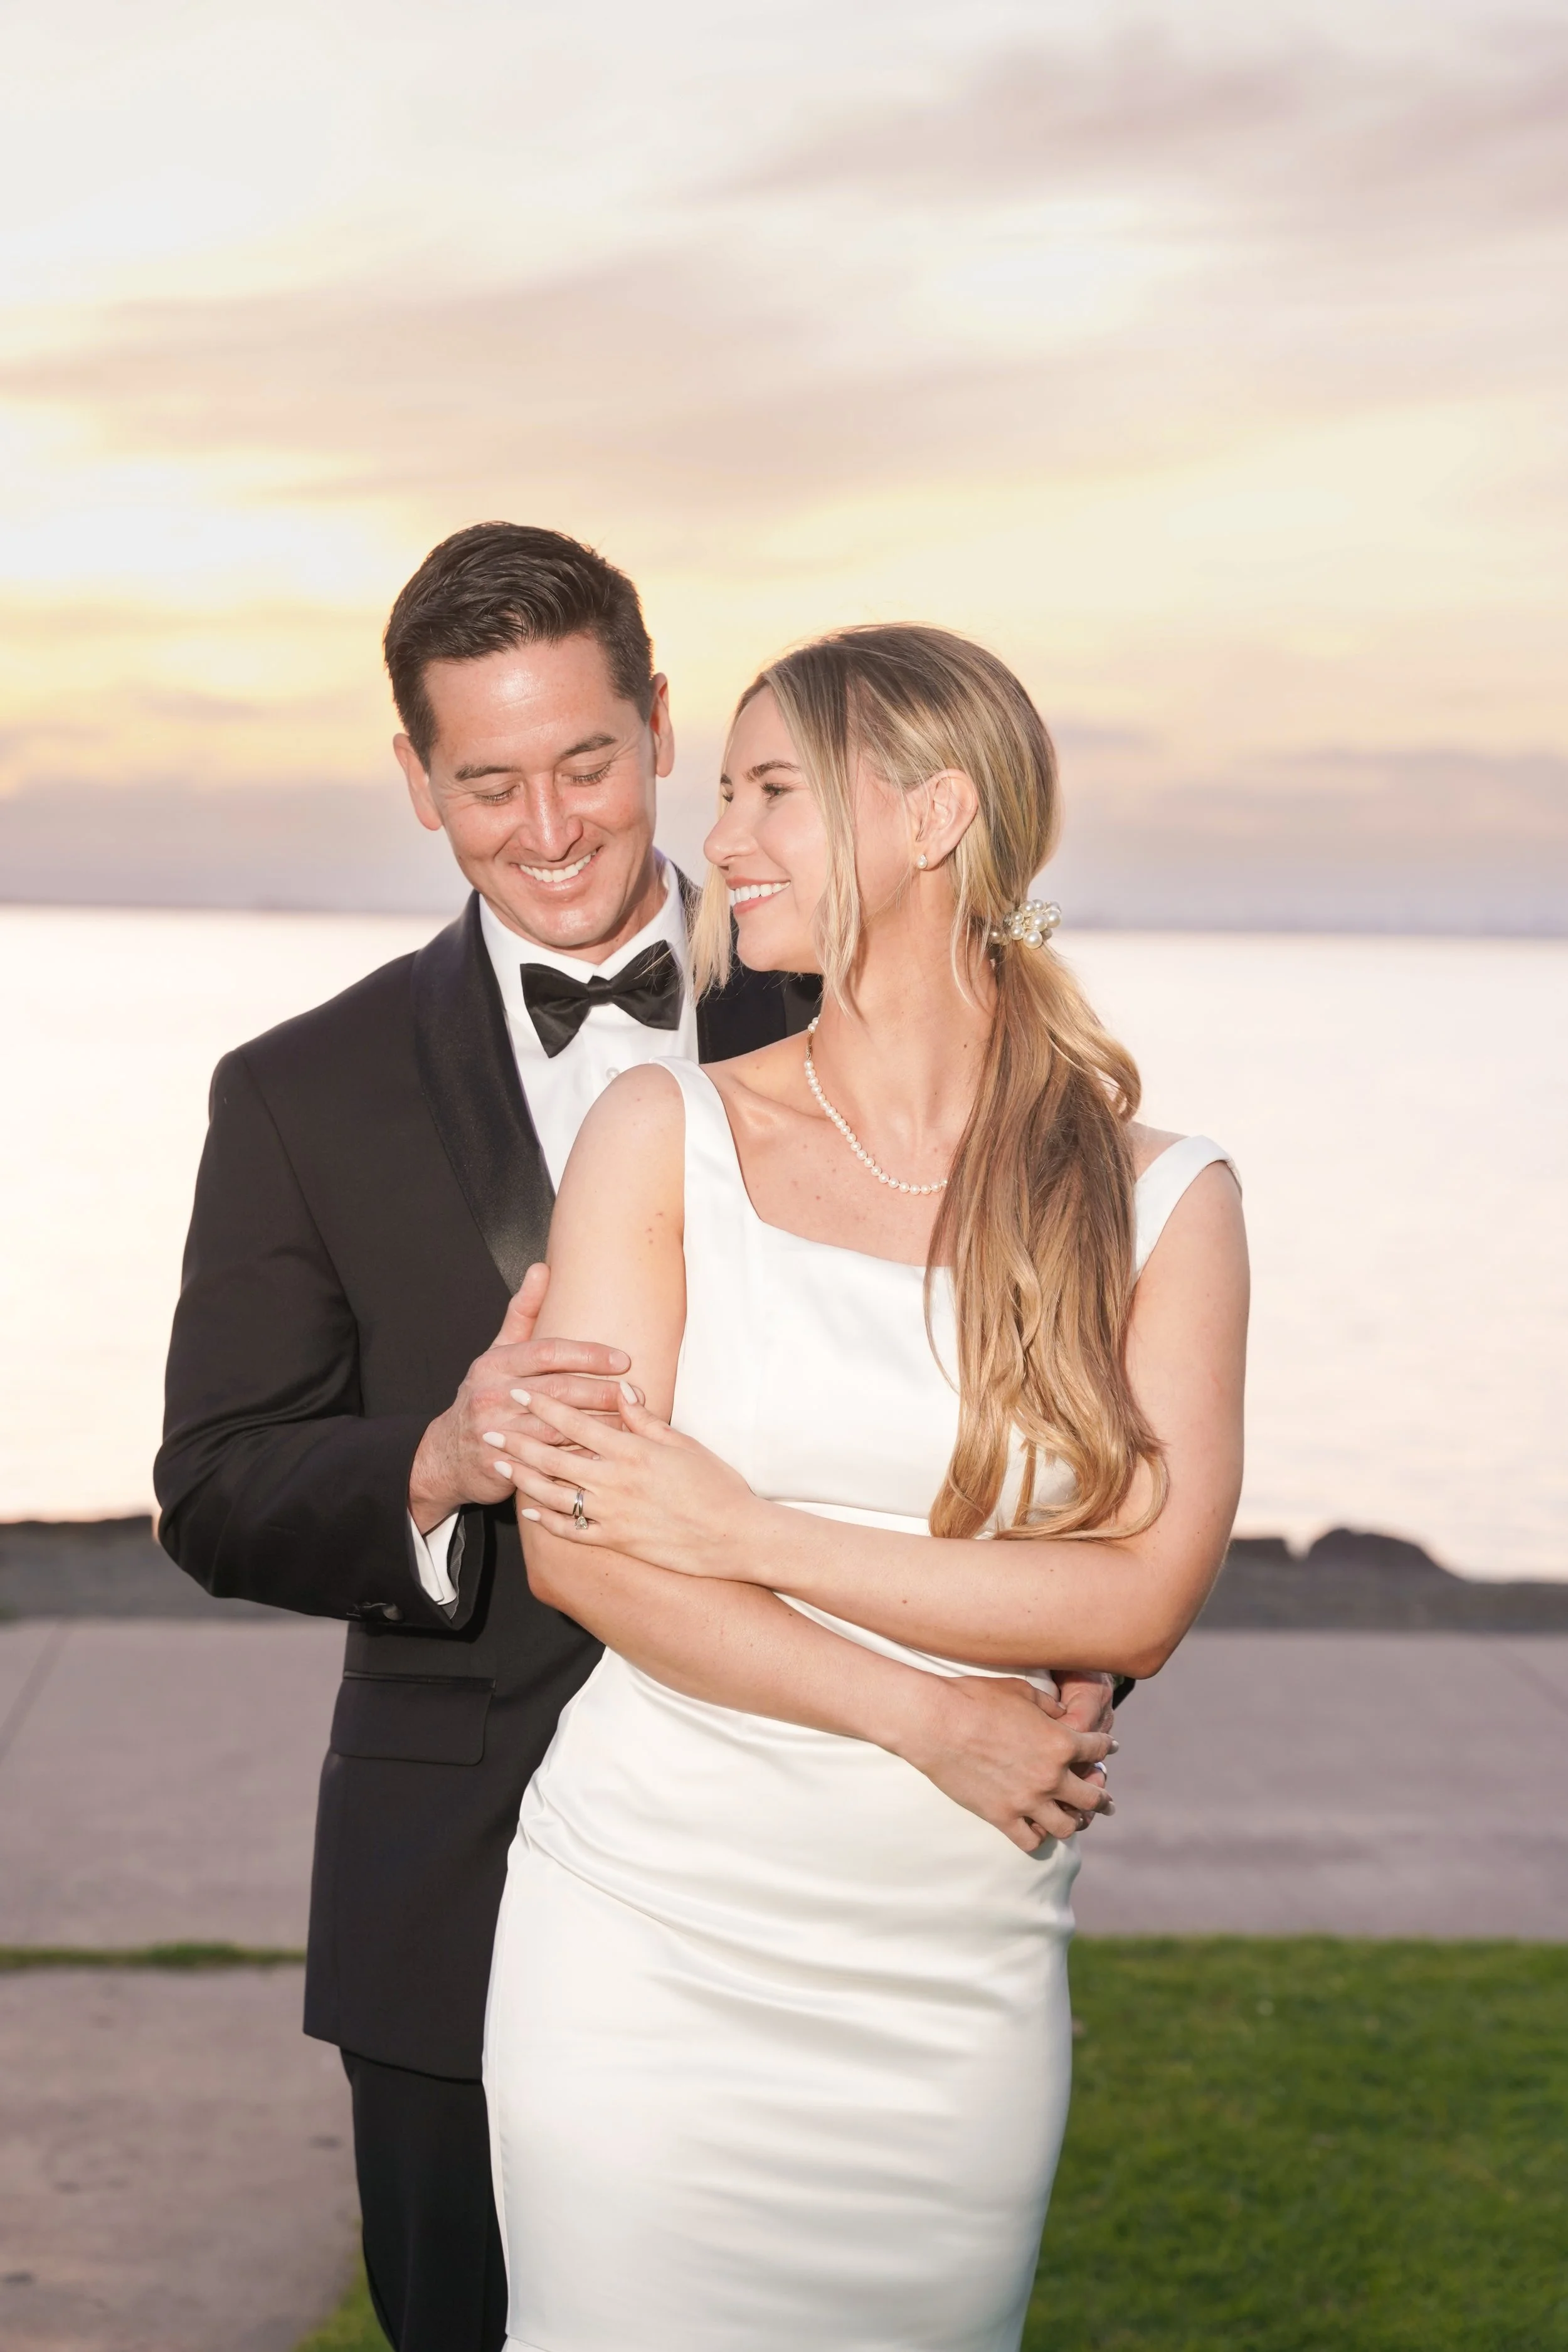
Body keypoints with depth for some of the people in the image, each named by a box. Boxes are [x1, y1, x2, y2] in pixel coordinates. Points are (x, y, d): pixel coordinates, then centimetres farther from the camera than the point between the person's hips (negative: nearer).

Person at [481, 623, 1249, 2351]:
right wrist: (937, 1719, -12)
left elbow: (1143, 1595, -8)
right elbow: (575, 1549, -7)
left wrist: (750, 1533, -13)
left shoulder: (1161, 1201, 1)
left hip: (958, 1981, 1)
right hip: (652, 1940, 0)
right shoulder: (666, 1136, 0)